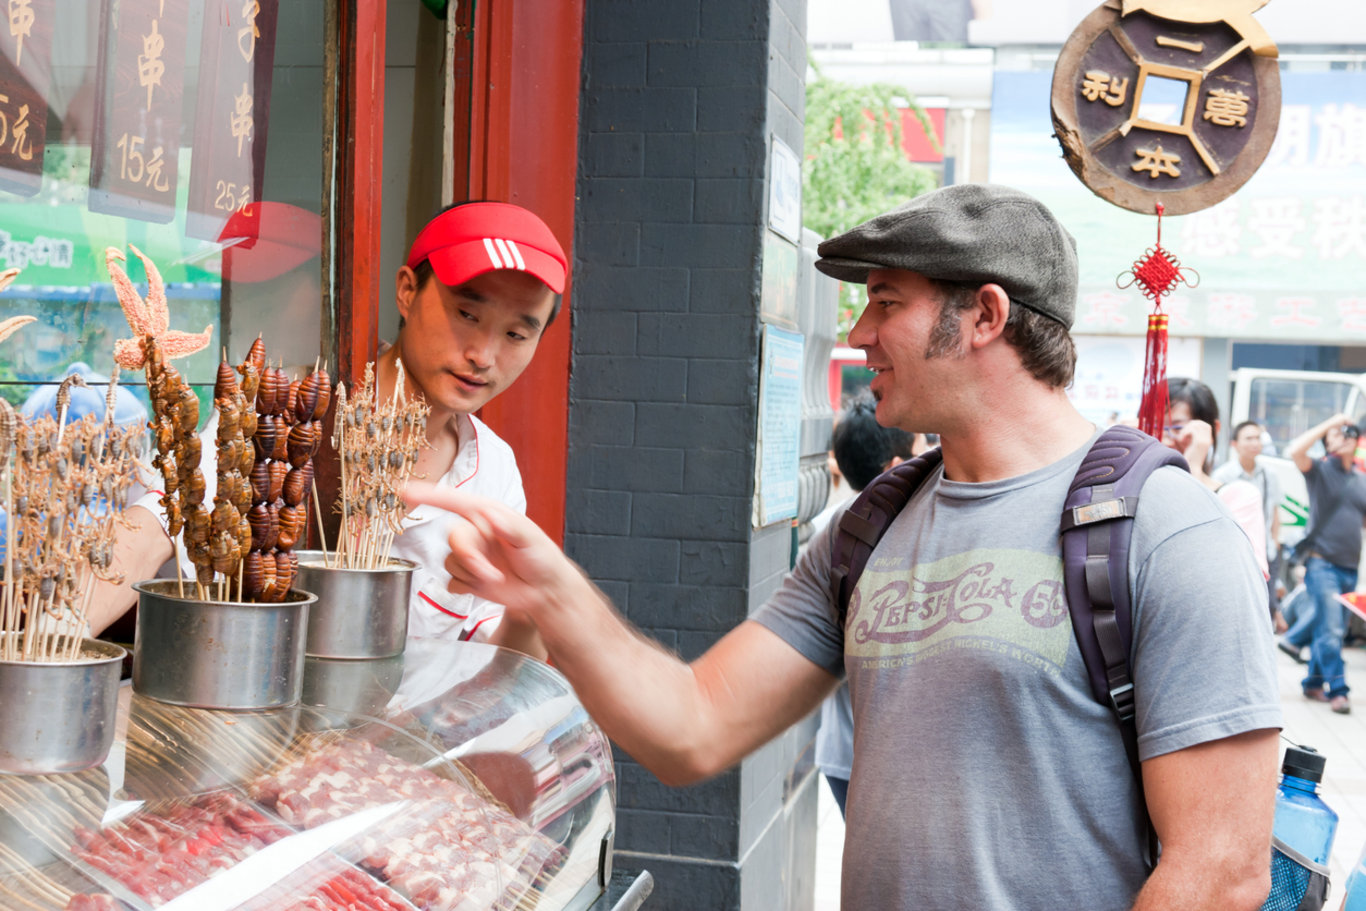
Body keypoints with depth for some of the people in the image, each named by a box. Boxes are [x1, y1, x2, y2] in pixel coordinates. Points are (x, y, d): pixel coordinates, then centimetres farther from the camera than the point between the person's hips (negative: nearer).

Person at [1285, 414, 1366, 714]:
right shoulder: (1320, 470, -2)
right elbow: (1294, 451, -21)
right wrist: (1329, 423, -16)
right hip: (1322, 563, -5)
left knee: (1329, 630, 11)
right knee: (1331, 629, -12)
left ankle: (1314, 683, 22)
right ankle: (1337, 689, -7)